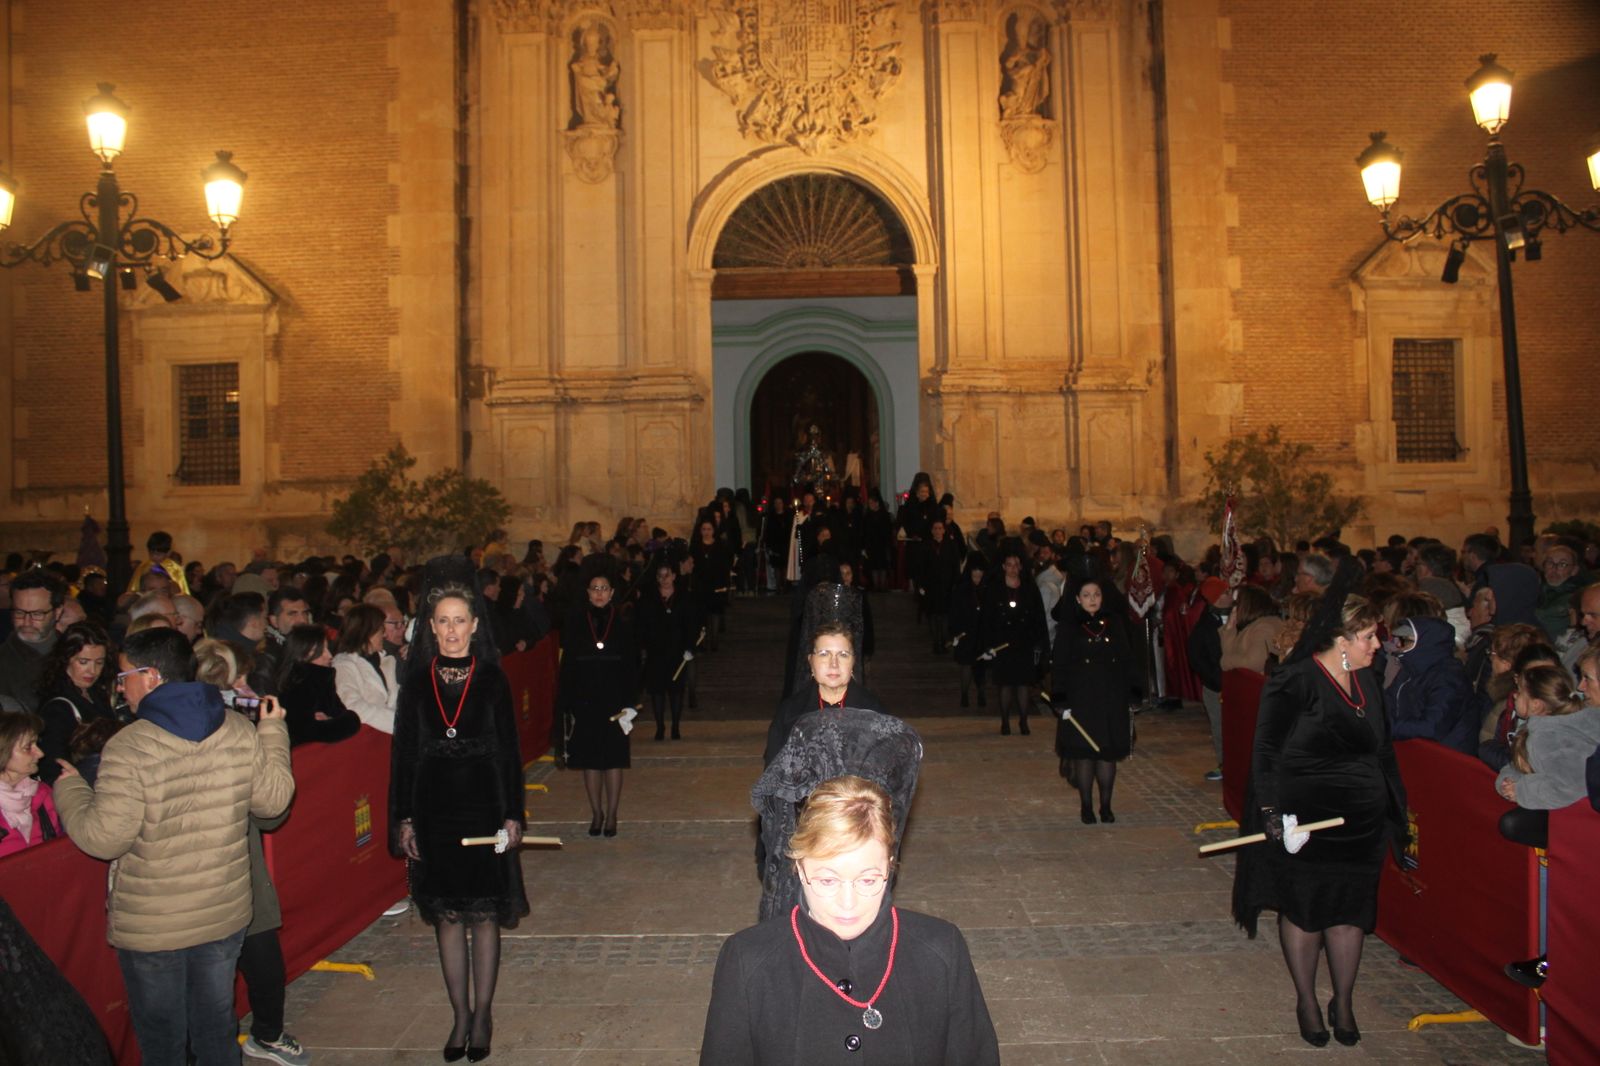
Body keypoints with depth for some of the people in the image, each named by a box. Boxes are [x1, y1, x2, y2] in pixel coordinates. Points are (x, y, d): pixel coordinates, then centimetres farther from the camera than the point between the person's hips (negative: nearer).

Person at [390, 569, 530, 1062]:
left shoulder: (491, 679, -3)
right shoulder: (416, 682, 0)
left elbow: (509, 750, -1)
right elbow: (402, 753, 3)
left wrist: (513, 814, -5)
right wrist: (403, 818, 0)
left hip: (483, 810, -1)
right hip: (434, 813, 1)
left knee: (484, 915, 6)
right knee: (446, 917, 9)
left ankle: (482, 1013, 20)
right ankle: (461, 1015, 21)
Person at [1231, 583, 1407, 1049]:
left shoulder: (1367, 682, 7)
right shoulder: (1295, 681, -15)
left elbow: (1382, 748, 16)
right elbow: (1267, 750, -14)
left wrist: (1394, 810, 14)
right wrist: (1272, 812, -21)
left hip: (1361, 821, 6)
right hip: (1304, 818, -6)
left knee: (1351, 910, 11)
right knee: (1303, 909, 8)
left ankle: (1343, 1003, 29)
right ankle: (1306, 1001, 26)